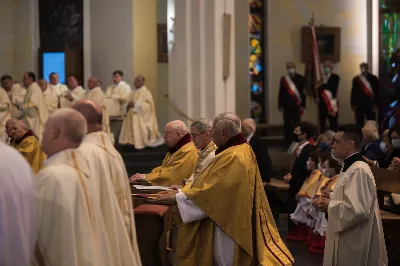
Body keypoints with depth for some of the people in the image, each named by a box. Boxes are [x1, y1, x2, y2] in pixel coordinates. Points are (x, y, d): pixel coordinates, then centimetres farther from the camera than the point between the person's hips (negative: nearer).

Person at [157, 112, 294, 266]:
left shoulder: (233, 157, -23)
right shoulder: (240, 149, 10)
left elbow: (211, 192, -23)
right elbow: (214, 184, 15)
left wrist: (178, 196, -15)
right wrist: (183, 189, 12)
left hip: (227, 226, -10)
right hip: (230, 222, 10)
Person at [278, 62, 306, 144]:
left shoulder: (300, 78, 1)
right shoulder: (283, 79, 6)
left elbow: (303, 92, 0)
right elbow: (281, 93, 7)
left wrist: (302, 105, -5)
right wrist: (280, 105, 3)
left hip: (296, 106, -2)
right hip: (286, 105, 2)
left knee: (296, 124, -1)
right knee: (287, 124, 4)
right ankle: (288, 140, 10)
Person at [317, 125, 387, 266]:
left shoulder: (358, 171, -23)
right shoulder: (350, 166, 10)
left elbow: (357, 210, -30)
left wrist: (330, 206, -17)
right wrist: (332, 197, 5)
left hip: (355, 240, -10)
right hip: (346, 236, 10)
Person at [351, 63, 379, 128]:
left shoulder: (373, 78, 2)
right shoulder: (356, 79, 6)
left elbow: (377, 91, 2)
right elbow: (353, 92, 7)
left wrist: (376, 103, -4)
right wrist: (353, 104, 2)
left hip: (370, 104, -1)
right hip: (359, 104, 1)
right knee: (359, 123, 4)